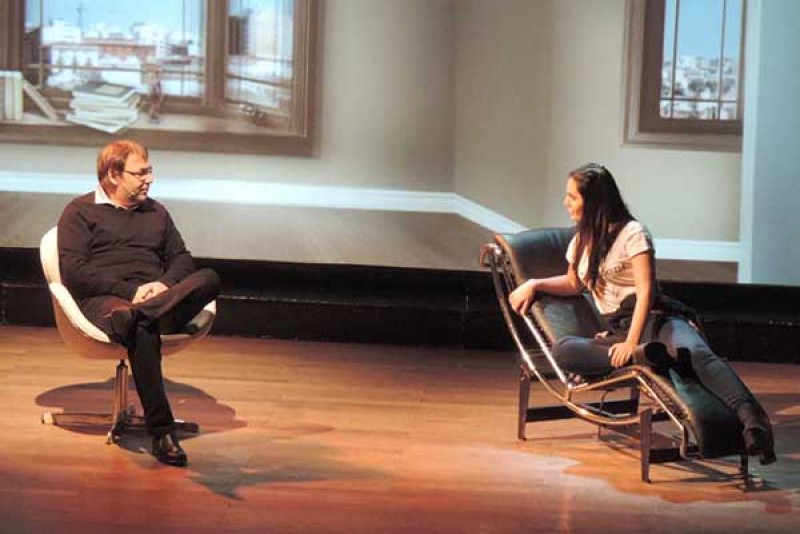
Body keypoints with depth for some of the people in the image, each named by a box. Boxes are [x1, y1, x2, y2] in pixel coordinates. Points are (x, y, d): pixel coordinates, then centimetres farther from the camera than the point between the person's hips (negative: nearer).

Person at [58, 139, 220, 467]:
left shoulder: (156, 213, 27)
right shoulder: (80, 212, 10)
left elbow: (181, 258, 21)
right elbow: (74, 270, -3)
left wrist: (165, 285, -4)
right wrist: (129, 291, -14)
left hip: (158, 296, 5)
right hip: (103, 300, -4)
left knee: (209, 279, -28)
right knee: (143, 330, -42)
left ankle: (134, 316, -47)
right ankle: (161, 432, -41)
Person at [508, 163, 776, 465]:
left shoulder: (631, 233, -1)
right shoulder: (582, 240, 22)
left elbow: (646, 292, -12)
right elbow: (574, 284, 40)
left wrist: (631, 343, -23)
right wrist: (534, 285, 23)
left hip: (655, 320, -6)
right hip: (617, 331, 6)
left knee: (698, 353, -39)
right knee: (562, 351, -27)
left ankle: (752, 420, -60)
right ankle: (645, 356, -46)